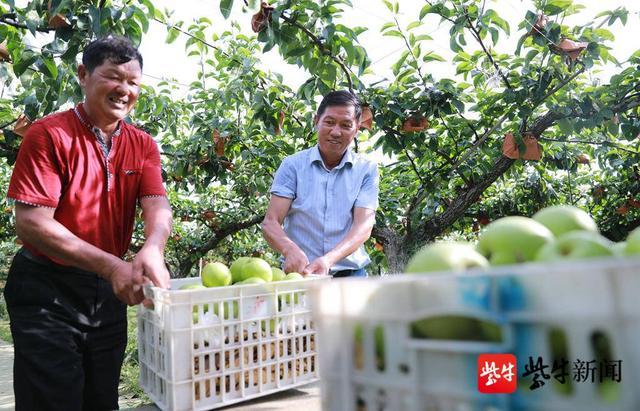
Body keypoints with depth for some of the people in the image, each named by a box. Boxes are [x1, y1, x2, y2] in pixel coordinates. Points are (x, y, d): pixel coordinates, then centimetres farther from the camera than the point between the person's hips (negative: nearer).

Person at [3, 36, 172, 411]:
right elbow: (31, 223, -19)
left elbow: (157, 205, -10)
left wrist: (152, 251, -34)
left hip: (110, 291, 5)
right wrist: (111, 265, -27)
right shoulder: (49, 135, -12)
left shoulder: (143, 145, 4)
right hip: (46, 291, -5)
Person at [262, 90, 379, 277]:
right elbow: (270, 223, -2)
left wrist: (328, 259, -23)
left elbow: (364, 225, -6)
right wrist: (290, 250, -24)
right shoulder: (293, 165, 5)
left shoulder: (367, 169, 6)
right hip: (299, 273, 0)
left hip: (349, 273, 1)